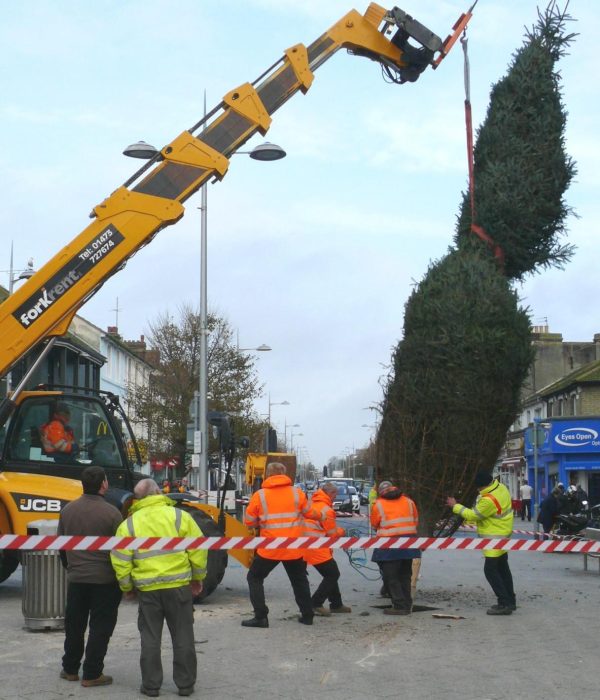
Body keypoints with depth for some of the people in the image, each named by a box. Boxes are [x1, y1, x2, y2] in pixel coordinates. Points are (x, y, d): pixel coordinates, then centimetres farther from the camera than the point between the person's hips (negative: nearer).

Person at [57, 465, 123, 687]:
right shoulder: (110, 513, -15)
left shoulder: (68, 510, 1)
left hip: (76, 578, 5)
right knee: (100, 627, 4)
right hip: (104, 579, -5)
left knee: (74, 625, 17)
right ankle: (92, 674, 5)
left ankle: (70, 669, 26)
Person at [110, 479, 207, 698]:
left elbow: (121, 562, -1)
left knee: (150, 638, 12)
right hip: (179, 586, 0)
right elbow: (198, 550, -3)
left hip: (147, 589, 0)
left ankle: (151, 685, 15)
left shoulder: (128, 524, 0)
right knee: (183, 637, 11)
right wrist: (197, 579, 11)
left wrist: (127, 587, 15)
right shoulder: (179, 516, -4)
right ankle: (185, 684, 17)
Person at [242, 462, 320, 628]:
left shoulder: (259, 495, -6)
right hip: (294, 548, 3)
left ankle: (260, 617, 5)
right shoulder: (297, 493, 0)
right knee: (299, 580, 23)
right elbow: (310, 514, 14)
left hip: (269, 549, -3)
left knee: (255, 577, 13)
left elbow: (249, 522, -1)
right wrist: (320, 516, 35)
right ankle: (307, 615, 25)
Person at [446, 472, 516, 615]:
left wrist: (455, 506, -7)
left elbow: (473, 515, -18)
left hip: (495, 538, -10)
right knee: (502, 568, 18)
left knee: (490, 570, -7)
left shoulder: (488, 500, -29)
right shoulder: (501, 487, 0)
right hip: (502, 536, 10)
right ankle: (510, 601, 26)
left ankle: (505, 604, -8)